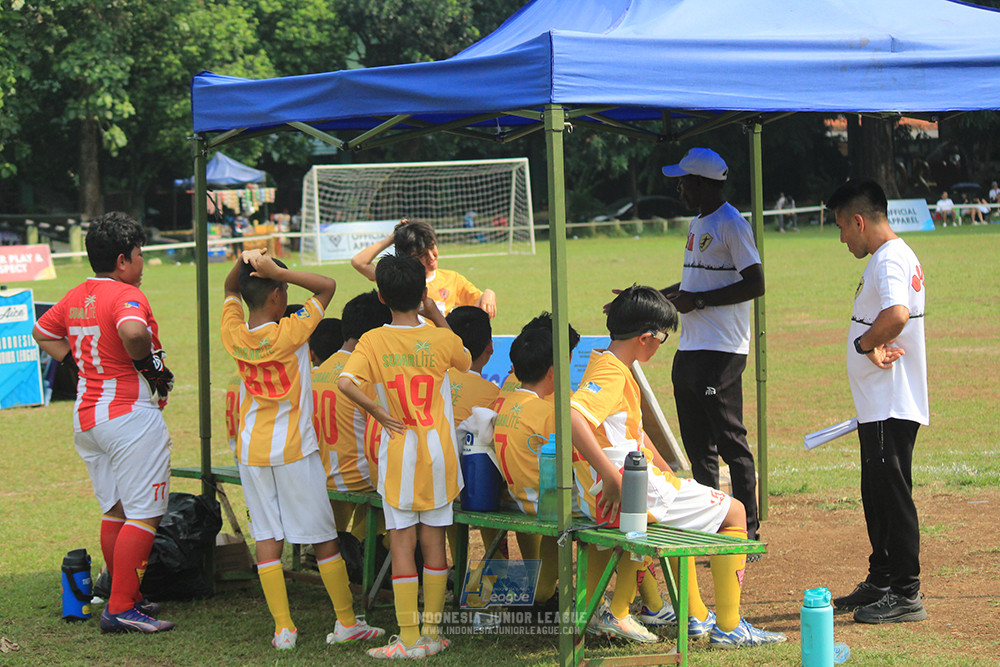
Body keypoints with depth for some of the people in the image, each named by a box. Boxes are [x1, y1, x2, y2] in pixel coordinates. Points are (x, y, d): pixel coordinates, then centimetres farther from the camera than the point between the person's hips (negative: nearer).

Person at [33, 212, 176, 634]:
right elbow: (133, 331, -37)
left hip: (85, 418, 9)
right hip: (130, 416, -9)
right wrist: (145, 359, -18)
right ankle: (122, 609, -9)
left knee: (114, 512, 18)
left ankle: (125, 598, 26)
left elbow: (42, 332, 25)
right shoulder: (126, 295, -16)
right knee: (143, 516, -5)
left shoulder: (75, 297, 10)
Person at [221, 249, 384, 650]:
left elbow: (230, 290, 15)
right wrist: (277, 271, -17)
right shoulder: (290, 333, -15)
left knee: (267, 538, 4)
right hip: (294, 449, -4)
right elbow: (327, 286, -8)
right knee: (323, 537, 6)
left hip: (251, 449, 4)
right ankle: (346, 622, 12)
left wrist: (244, 263, -5)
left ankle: (283, 628, 0)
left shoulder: (234, 335, -4)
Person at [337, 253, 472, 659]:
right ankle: (433, 633, 14)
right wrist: (435, 315, 15)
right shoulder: (441, 340, -5)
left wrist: (378, 413, -10)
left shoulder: (373, 341, -9)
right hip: (439, 454, 2)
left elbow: (346, 383, -24)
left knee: (401, 545, 2)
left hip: (398, 454, -2)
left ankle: (409, 639, 1)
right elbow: (467, 361, 18)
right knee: (433, 542, 9)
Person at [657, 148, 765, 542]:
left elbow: (755, 284, -19)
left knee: (731, 443, -9)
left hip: (721, 352, -10)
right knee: (698, 446, 12)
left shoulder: (732, 225, -12)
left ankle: (747, 534, -5)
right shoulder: (698, 224, 18)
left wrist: (697, 301, -18)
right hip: (689, 350, 10)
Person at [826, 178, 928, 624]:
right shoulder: (895, 257, 16)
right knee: (877, 493, 18)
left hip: (892, 408, -11)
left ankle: (907, 595, -2)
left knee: (893, 495, -6)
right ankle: (881, 582, 29)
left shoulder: (890, 260, -18)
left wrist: (865, 344, -22)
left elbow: (897, 315, -36)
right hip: (880, 406, 11)